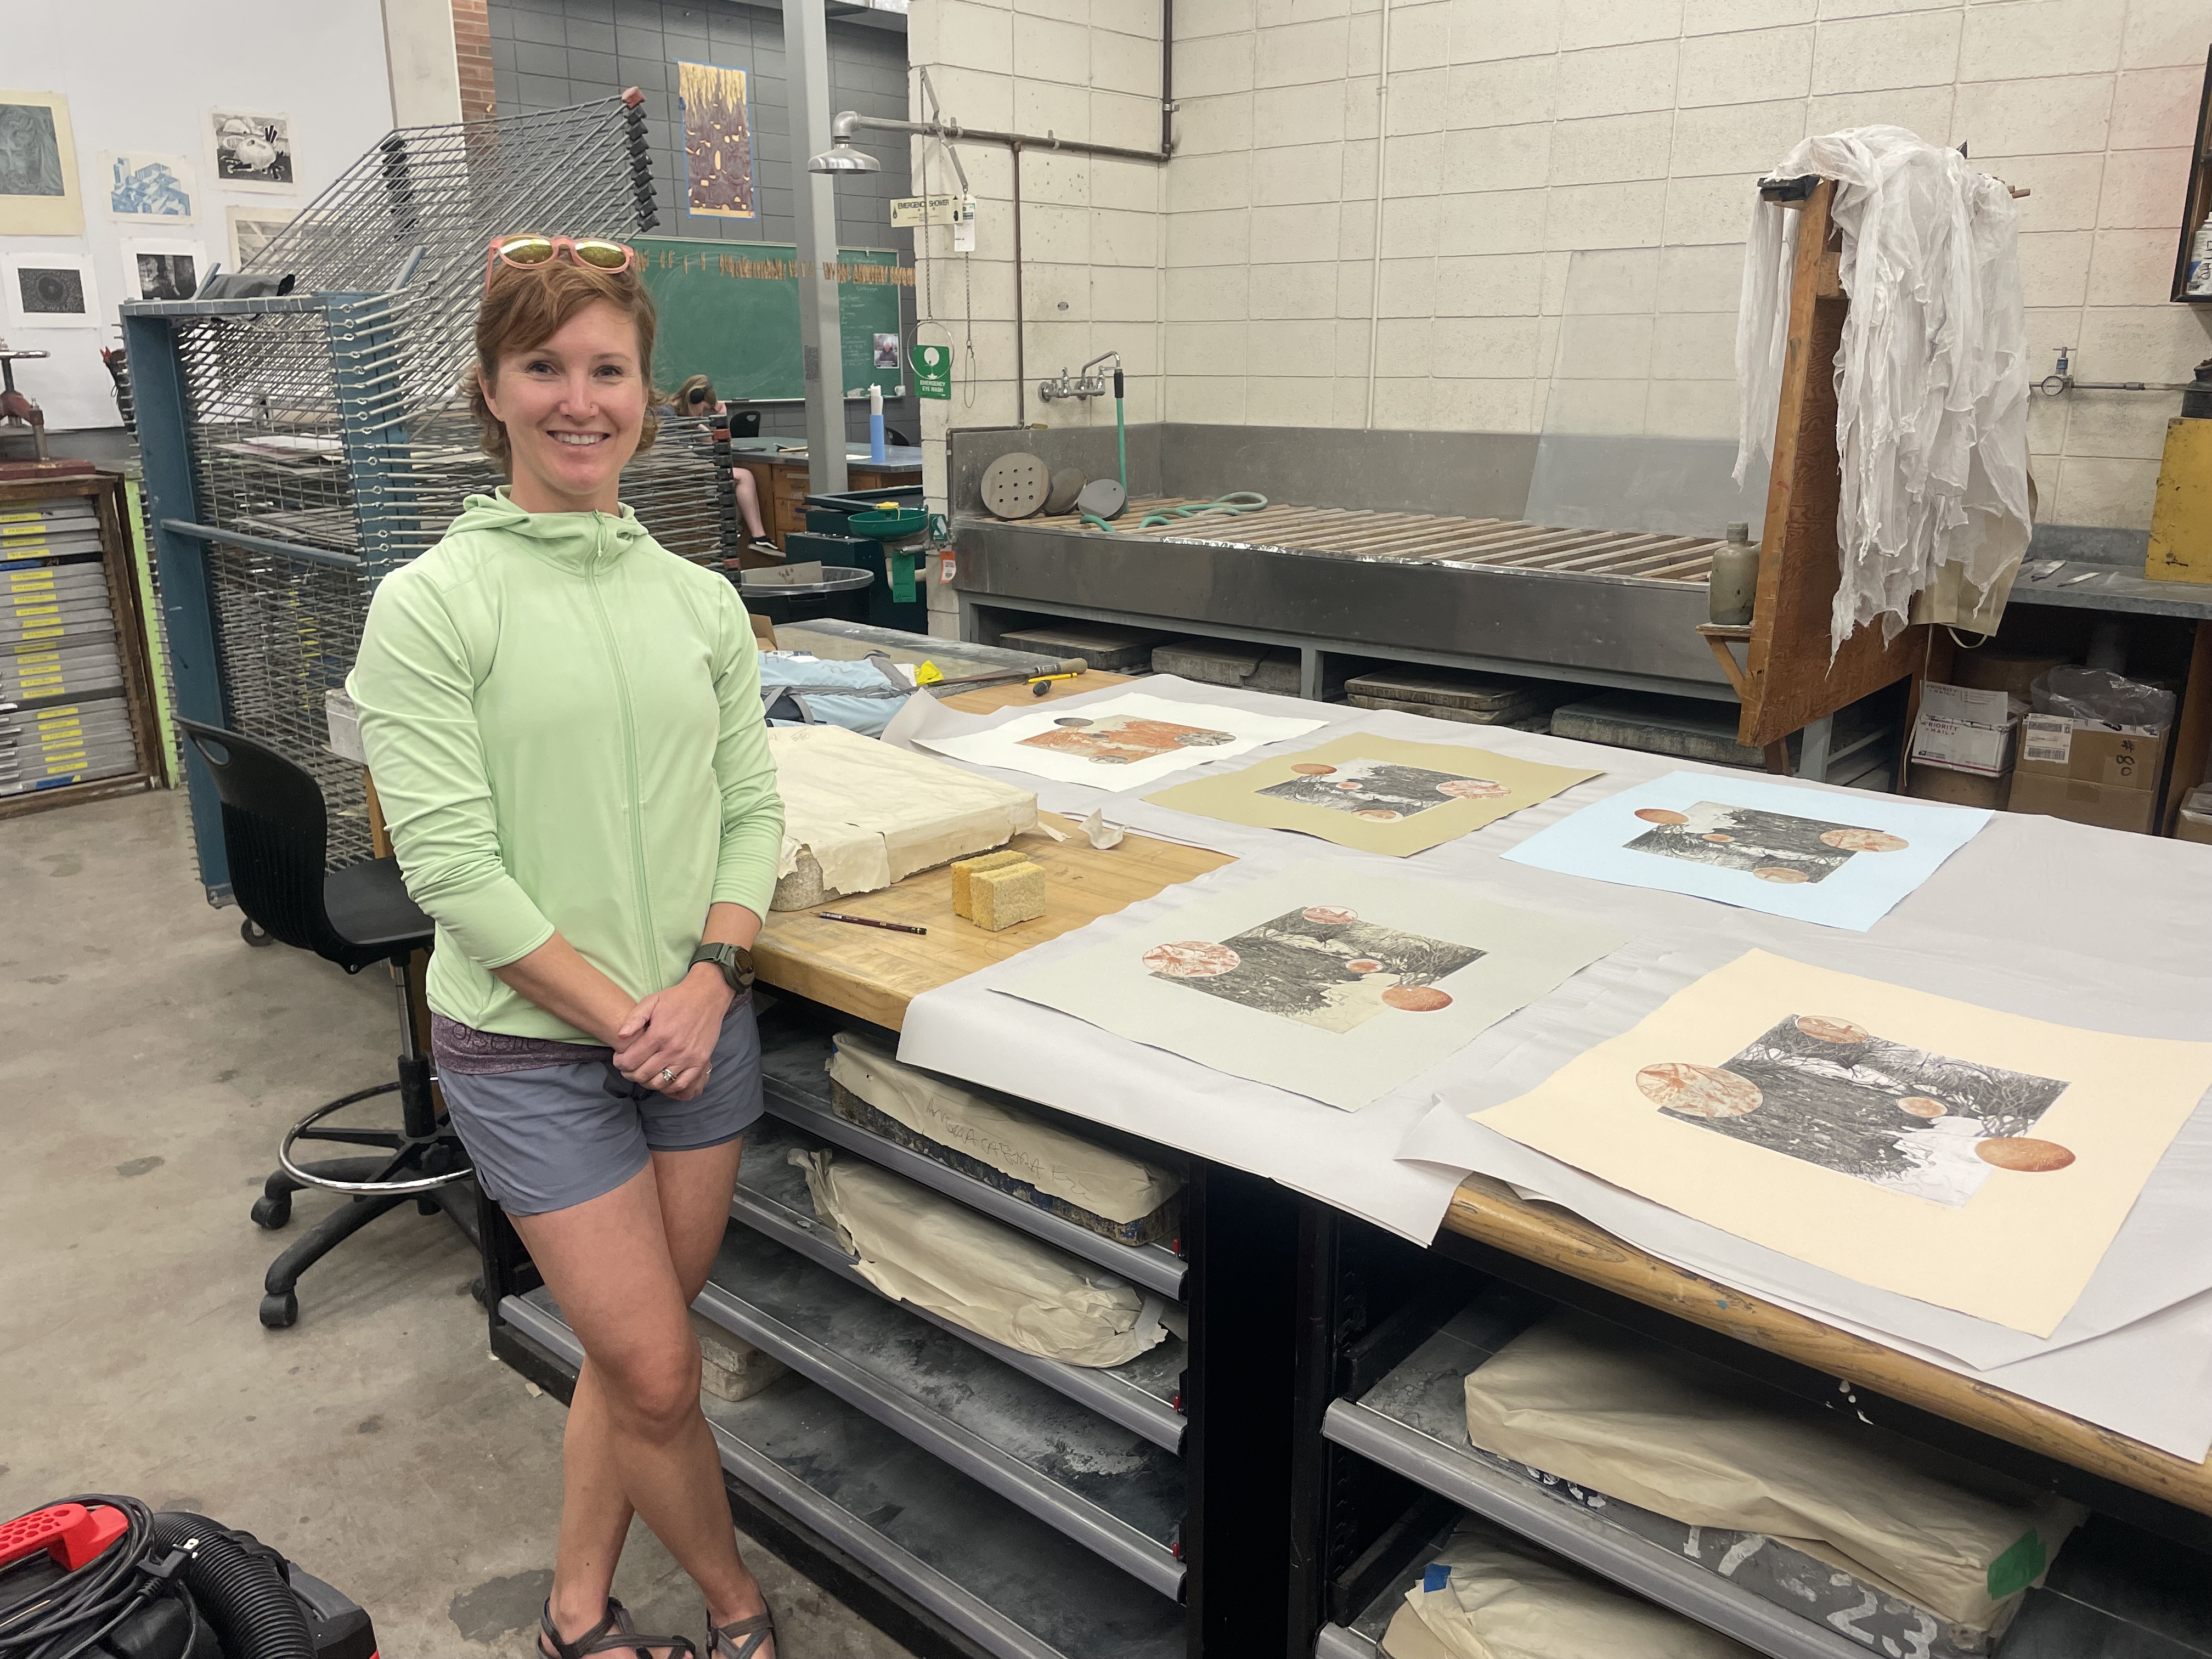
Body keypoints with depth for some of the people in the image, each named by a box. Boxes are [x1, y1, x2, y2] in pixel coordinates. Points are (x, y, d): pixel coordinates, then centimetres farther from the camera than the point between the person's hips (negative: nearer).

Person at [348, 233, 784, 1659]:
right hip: (529, 1044, -4)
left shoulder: (701, 600, 4)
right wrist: (619, 1015, -15)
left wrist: (708, 978, -10)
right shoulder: (435, 604, -10)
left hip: (697, 1026, 4)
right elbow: (450, 861, -15)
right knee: (657, 1374, 3)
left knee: (636, 1350, 16)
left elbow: (753, 812, 5)